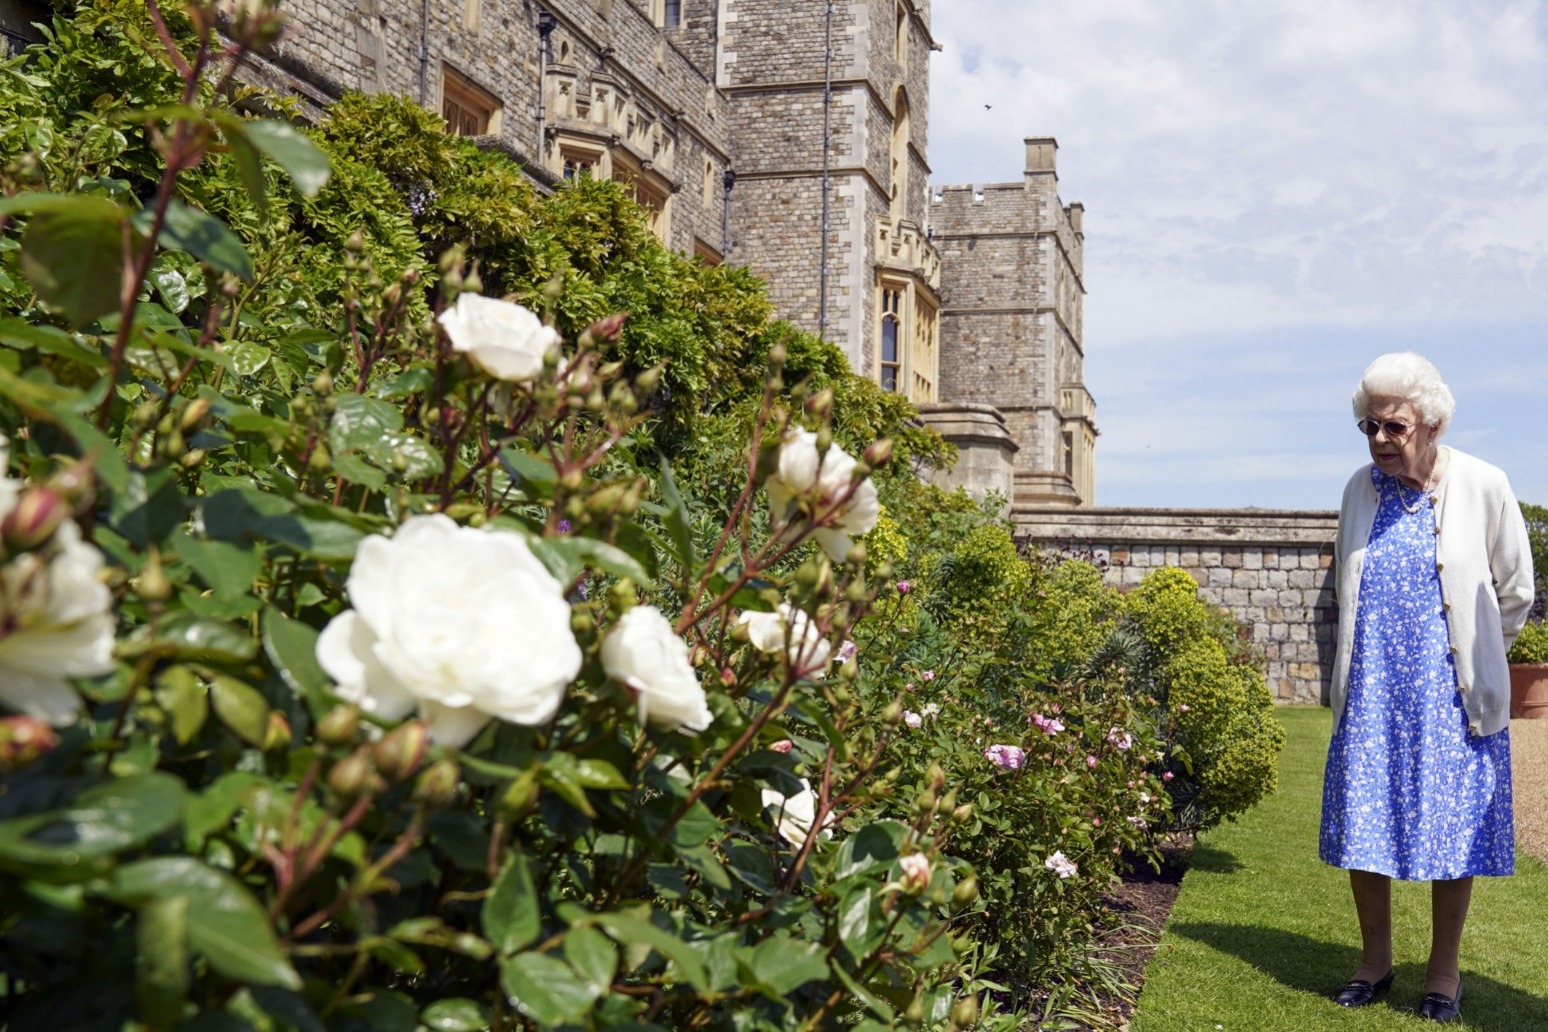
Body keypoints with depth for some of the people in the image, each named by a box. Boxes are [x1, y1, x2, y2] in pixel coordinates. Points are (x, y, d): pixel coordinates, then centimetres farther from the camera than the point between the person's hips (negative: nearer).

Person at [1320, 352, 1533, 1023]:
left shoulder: (1482, 487, -8)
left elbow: (1515, 591, 5)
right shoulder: (1361, 489, 2)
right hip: (1370, 691, 3)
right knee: (1361, 829, 5)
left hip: (1450, 692, -3)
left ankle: (1444, 972, 20)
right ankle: (1375, 961, 22)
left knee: (1452, 832, 4)